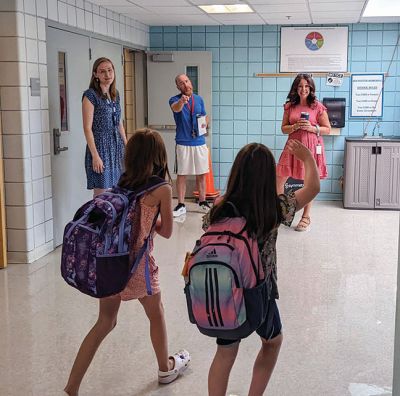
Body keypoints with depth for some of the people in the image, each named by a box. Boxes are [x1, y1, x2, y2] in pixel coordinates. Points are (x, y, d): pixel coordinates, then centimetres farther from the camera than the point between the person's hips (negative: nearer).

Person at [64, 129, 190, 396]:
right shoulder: (162, 189, -8)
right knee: (156, 314, 20)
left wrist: (142, 216, 10)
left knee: (105, 322, 14)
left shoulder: (123, 183, 7)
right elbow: (167, 232, 1)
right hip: (136, 260, -5)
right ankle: (166, 368, 43)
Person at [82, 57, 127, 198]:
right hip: (100, 147, -7)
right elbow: (87, 128, -13)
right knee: (101, 194, -5)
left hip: (117, 147, 7)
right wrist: (95, 155, -17)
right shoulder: (90, 95, -9)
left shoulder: (115, 94, 12)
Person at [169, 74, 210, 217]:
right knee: (181, 174, 1)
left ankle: (202, 202, 23)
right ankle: (181, 205, 10)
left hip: (200, 142, 3)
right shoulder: (175, 100, -4)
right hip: (183, 143, -3)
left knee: (201, 174, 10)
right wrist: (182, 101, -52)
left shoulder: (199, 99, 9)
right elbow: (176, 108, -29)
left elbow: (205, 117, 20)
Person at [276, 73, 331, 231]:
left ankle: (306, 216, 19)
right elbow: (284, 128, 7)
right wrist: (295, 126, -12)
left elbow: (327, 129, 0)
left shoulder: (318, 107, -2)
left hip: (311, 146, -3)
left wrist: (312, 128, -16)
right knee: (278, 180, -1)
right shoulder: (289, 106, 6)